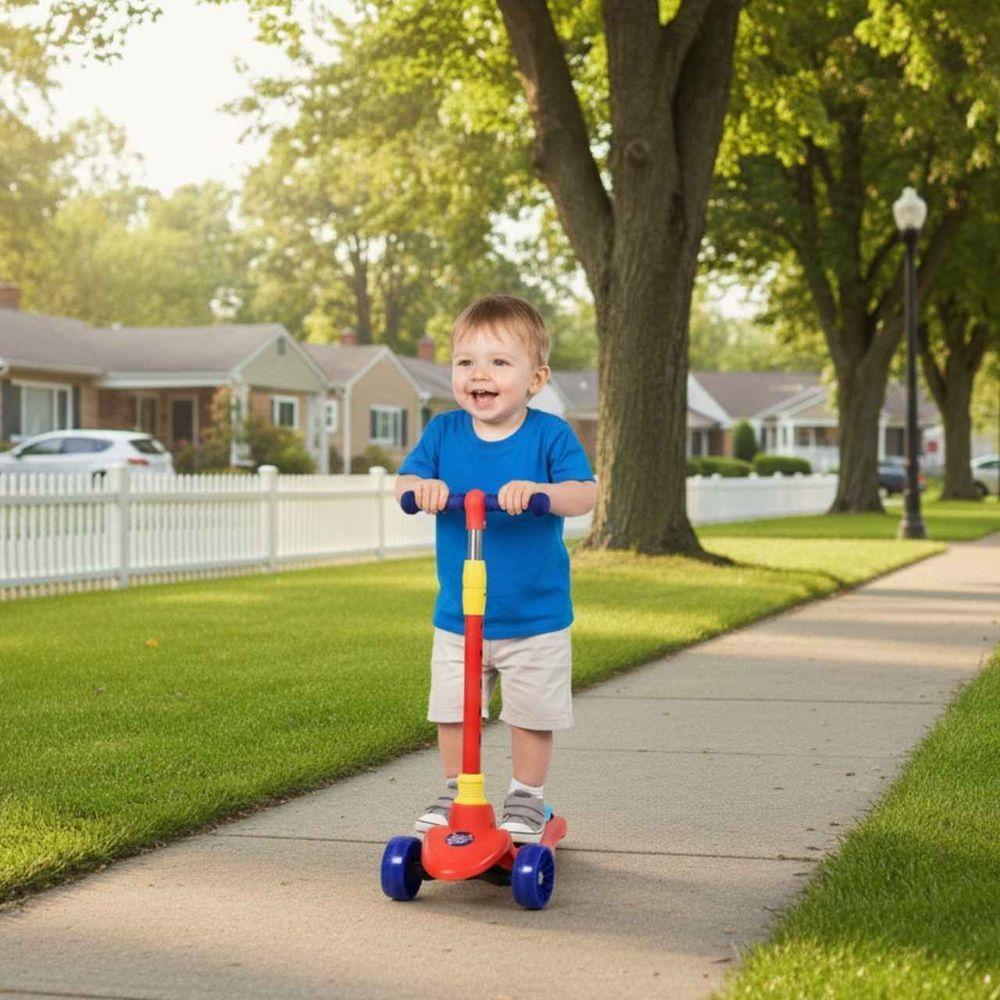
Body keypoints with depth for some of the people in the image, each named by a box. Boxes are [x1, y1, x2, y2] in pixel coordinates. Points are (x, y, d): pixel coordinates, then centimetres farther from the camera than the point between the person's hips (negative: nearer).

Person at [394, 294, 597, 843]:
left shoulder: (550, 434, -10)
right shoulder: (443, 432, -1)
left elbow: (585, 493, -21)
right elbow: (403, 482, -8)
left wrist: (540, 490, -41)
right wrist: (421, 486, -31)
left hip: (535, 616, -3)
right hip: (457, 615, 3)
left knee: (533, 713, 6)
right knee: (452, 711, 9)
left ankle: (527, 798, 25)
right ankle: (454, 791, 28)